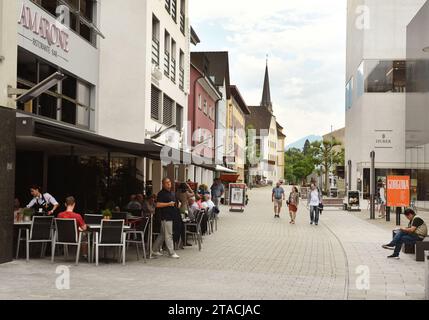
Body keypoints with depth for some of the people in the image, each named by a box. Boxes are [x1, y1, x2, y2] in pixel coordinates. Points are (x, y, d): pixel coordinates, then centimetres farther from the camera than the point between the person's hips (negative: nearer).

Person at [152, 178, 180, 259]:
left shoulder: (172, 193, 17)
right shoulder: (161, 193, -9)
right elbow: (158, 204, -17)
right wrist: (168, 204, -18)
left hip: (171, 216, 9)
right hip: (165, 217, -9)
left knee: (162, 234, 14)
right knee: (168, 235, -5)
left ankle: (155, 250, 23)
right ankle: (171, 253, -2)